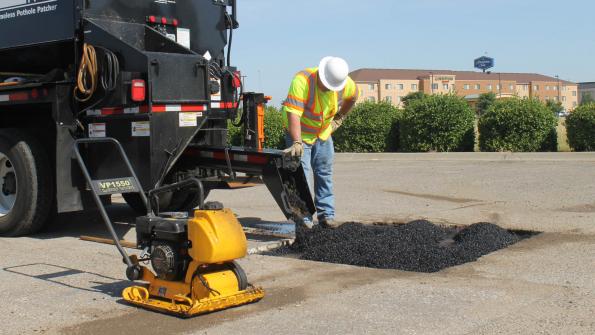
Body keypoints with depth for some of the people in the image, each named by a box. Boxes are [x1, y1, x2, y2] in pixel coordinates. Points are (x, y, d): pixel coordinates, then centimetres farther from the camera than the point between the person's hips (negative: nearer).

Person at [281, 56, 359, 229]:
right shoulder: (302, 80, -34)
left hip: (324, 133, 5)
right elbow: (293, 113, -42)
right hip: (300, 132, -5)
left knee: (325, 174, 9)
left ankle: (326, 215, 17)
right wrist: (297, 142, -50)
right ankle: (303, 218, -5)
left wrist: (339, 118, 7)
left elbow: (352, 97, 10)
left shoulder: (346, 84, -16)